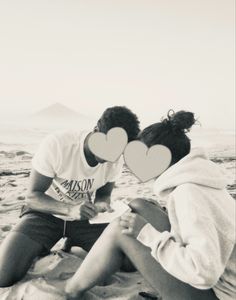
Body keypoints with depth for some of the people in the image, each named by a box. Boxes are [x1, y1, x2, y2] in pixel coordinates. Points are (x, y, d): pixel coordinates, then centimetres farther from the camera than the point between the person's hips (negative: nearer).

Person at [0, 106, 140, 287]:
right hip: (46, 212, -3)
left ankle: (74, 245, 12)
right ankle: (41, 248, 10)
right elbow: (33, 197, -22)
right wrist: (70, 210, -41)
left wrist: (101, 205, -23)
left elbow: (104, 195, 2)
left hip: (84, 216, 4)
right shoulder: (56, 145, -27)